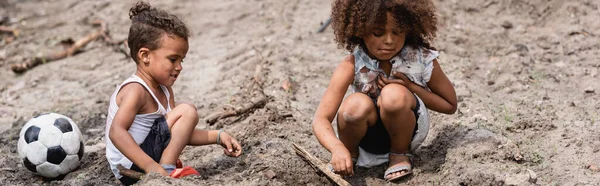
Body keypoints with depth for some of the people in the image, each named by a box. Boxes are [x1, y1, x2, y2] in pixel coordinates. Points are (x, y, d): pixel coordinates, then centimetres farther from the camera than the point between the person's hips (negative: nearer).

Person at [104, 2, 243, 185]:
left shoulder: (164, 90, 8)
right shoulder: (136, 90, -20)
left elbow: (180, 133, 12)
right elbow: (117, 132, -34)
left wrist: (217, 136, 2)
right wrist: (151, 166, -41)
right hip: (131, 167, -10)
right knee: (187, 112, -17)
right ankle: (167, 169, -18)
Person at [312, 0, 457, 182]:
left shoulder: (422, 59, -20)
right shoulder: (351, 66, -23)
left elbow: (450, 105, -5)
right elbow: (321, 119, -28)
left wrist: (411, 87, -22)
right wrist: (337, 148, -51)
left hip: (407, 131, 0)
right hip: (368, 135, 1)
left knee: (394, 94, -34)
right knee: (357, 104, -35)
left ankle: (400, 153, -3)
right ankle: (351, 153, 0)